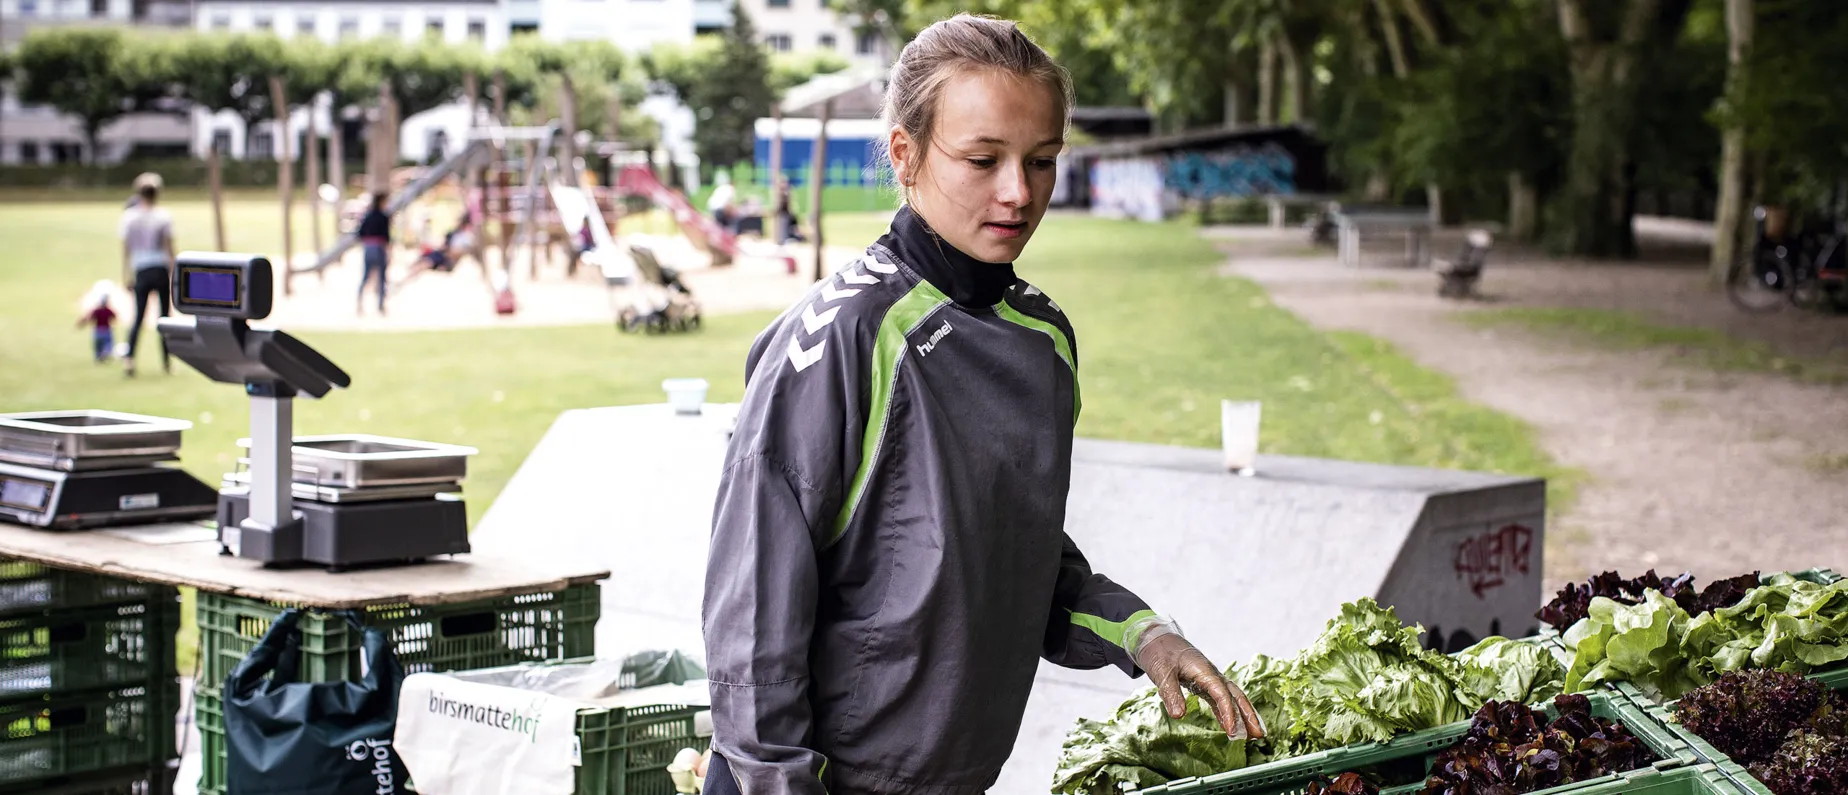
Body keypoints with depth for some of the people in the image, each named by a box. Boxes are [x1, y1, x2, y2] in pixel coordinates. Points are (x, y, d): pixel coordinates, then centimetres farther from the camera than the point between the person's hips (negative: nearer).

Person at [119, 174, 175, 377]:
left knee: (138, 317, 3)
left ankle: (129, 358, -13)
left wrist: (126, 275, 9)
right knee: (164, 315, 8)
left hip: (141, 272, 1)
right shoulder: (163, 216, -3)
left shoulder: (129, 216, 1)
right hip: (161, 269, -1)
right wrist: (173, 274, 4)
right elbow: (169, 247, -2)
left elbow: (125, 249, 3)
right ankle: (166, 362, 10)